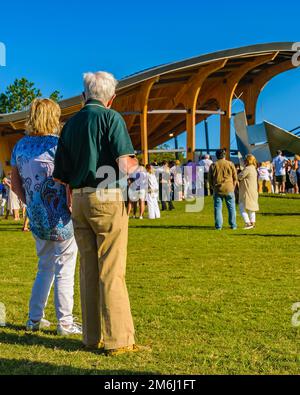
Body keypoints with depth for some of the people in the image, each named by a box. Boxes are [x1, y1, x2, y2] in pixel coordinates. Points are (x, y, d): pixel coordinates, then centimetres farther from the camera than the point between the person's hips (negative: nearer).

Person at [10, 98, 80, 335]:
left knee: (45, 268, 20)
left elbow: (15, 184, 12)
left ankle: (35, 319, 25)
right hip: (61, 218, -6)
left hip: (37, 219, 6)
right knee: (64, 271, 4)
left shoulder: (20, 146, 6)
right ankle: (65, 323, 11)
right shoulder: (57, 144, -14)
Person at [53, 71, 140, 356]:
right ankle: (118, 339, 3)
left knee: (89, 270, 11)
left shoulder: (70, 124, 13)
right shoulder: (111, 118, -4)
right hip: (107, 199, -5)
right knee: (111, 272, -2)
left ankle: (93, 336, 17)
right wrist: (135, 164, 6)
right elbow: (125, 166, -15)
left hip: (79, 201, 6)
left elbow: (59, 175, 12)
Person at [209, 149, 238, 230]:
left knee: (218, 208, 5)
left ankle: (218, 226, 2)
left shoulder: (213, 165, 2)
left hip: (217, 189, 0)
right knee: (231, 207, 10)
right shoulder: (230, 164, 1)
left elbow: (210, 179, 6)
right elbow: (235, 178, 4)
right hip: (229, 189, 0)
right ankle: (233, 225, 14)